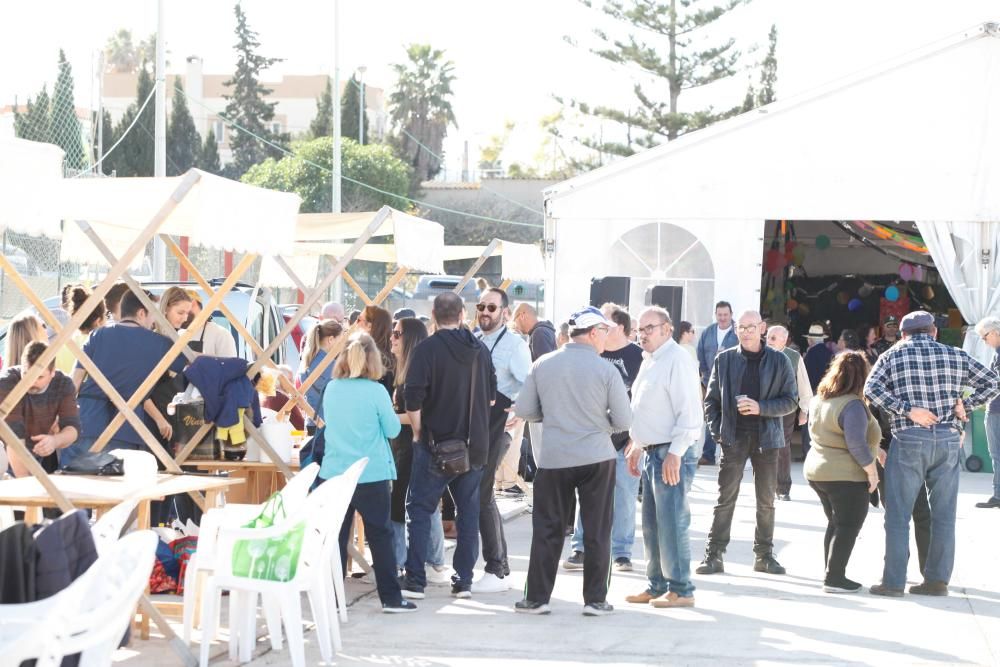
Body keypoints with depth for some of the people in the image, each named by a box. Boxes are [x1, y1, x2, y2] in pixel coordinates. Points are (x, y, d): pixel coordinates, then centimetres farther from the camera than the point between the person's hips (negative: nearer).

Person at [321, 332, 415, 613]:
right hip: (372, 474, -3)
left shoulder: (331, 390, 1)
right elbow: (392, 430, -2)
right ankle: (390, 597, 8)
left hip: (334, 472, 3)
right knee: (380, 536, 5)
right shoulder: (375, 392, -11)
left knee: (336, 536, 8)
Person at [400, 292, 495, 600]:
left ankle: (415, 580, -1)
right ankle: (464, 580, 12)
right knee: (469, 511, 11)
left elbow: (412, 399, -16)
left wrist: (418, 431, -2)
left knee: (420, 509, 3)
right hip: (474, 445, 5)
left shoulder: (427, 349, -11)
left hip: (436, 443, -5)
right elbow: (491, 394, 14)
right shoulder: (480, 349, 6)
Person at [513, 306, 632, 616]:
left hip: (553, 459, 2)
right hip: (596, 457, -2)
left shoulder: (543, 364, -2)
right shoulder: (606, 370, -8)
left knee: (547, 530, 10)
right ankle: (595, 600, 11)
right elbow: (624, 421, -6)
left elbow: (524, 410, 2)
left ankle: (536, 598, 12)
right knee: (596, 532, 8)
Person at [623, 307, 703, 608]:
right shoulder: (649, 361, 17)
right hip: (651, 451, 10)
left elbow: (689, 411, -19)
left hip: (673, 454, -10)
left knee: (671, 523, -9)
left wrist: (674, 453, -22)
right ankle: (656, 586, 21)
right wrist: (638, 446, 21)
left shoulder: (678, 360, -13)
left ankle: (681, 589, -1)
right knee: (651, 524, 13)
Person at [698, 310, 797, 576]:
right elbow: (711, 398, 8)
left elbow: (790, 401, 0)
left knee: (766, 501, 9)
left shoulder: (779, 361, 2)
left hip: (766, 437, 1)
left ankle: (764, 555, 18)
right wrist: (717, 429, -4)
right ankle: (713, 555, 1)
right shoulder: (724, 359, 4)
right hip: (734, 437, -1)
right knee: (726, 498, -2)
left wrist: (761, 407, -15)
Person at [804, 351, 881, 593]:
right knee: (848, 527, 0)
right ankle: (834, 578, -1)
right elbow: (856, 444, -25)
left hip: (817, 471, 8)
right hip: (847, 476, -8)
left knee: (836, 524, 19)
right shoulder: (852, 405, -20)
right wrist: (871, 470, -15)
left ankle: (831, 573, 21)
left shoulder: (818, 399, 7)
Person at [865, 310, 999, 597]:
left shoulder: (892, 356, 3)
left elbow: (871, 389, -12)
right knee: (943, 515, 10)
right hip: (948, 440, 2)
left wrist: (907, 409, -14)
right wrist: (965, 406, 6)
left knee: (898, 515, 2)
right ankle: (938, 580, 11)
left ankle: (893, 582, 1)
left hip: (909, 440, -2)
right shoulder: (955, 356, 7)